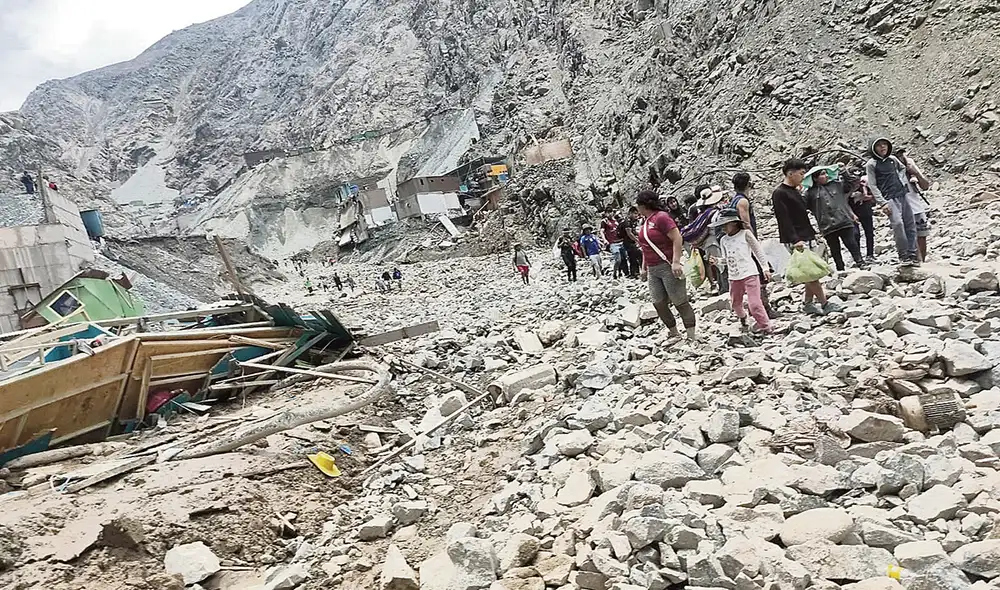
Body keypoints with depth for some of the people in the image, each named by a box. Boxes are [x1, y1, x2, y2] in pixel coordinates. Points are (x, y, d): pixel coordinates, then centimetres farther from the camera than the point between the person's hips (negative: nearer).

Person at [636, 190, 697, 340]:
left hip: (668, 266, -9)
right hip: (652, 270, 9)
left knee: (680, 302, -5)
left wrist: (676, 262, -24)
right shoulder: (645, 222, 15)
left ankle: (691, 335, 0)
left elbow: (677, 239, -18)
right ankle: (674, 333, 16)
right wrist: (644, 267, 24)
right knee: (659, 304, 5)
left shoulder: (661, 217, -11)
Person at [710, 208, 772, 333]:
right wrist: (717, 261, -5)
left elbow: (758, 251, 0)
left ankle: (765, 326, 2)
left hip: (749, 274, -5)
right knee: (735, 304, 17)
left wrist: (765, 268, -3)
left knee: (754, 303, -12)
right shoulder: (723, 240, 9)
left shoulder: (745, 234, -4)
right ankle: (742, 316, 48)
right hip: (734, 277, 5)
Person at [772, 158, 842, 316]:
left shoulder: (795, 191, 18)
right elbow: (783, 220, -19)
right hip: (795, 242, -9)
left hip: (807, 238, 9)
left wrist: (812, 233, 23)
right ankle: (825, 304, -3)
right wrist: (795, 240, -26)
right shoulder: (779, 194, -11)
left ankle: (809, 304, 14)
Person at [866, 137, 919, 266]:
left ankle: (912, 254, 6)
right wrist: (882, 202, -12)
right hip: (889, 198, -6)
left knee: (911, 224, 1)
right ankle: (903, 255, -15)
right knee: (897, 223, -23)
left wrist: (902, 180, 15)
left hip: (902, 195, 6)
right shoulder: (871, 164, -1)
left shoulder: (892, 159, 14)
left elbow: (903, 168, 35)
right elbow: (872, 186, -4)